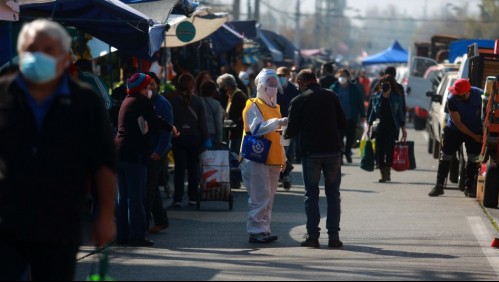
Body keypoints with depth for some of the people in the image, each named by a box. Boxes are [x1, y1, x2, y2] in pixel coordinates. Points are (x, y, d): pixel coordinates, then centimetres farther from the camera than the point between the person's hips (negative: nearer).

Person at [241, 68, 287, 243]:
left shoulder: (275, 107, 21)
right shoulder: (253, 106, -5)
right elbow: (257, 128, -21)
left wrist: (282, 157, 23)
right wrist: (278, 122, -30)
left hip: (273, 160, 8)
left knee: (269, 198, 9)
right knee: (260, 197, -11)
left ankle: (264, 229, 14)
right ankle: (256, 231, -9)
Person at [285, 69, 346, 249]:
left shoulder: (298, 101, -3)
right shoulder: (331, 97, 3)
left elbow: (292, 131, -2)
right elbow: (343, 123, 6)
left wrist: (285, 134, 20)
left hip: (310, 152, -2)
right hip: (333, 150, 2)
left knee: (311, 195, 6)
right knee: (333, 194, 7)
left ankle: (313, 235, 2)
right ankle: (333, 236, 3)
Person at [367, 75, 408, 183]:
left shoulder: (397, 97, 4)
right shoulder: (375, 97, 6)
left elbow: (401, 113, 8)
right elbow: (370, 112, 11)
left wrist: (403, 129, 6)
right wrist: (369, 126, 7)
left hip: (392, 128, -2)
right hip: (379, 128, 2)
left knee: (390, 150, -10)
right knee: (380, 151, 0)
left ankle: (387, 173, -5)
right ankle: (384, 174, 8)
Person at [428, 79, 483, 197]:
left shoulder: (480, 95, -25)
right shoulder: (452, 99, -26)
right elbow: (457, 123, -20)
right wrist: (474, 136, -19)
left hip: (476, 131, 1)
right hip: (454, 130, 0)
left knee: (474, 158, -1)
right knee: (446, 156, -1)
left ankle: (470, 188, 11)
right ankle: (439, 186, 6)